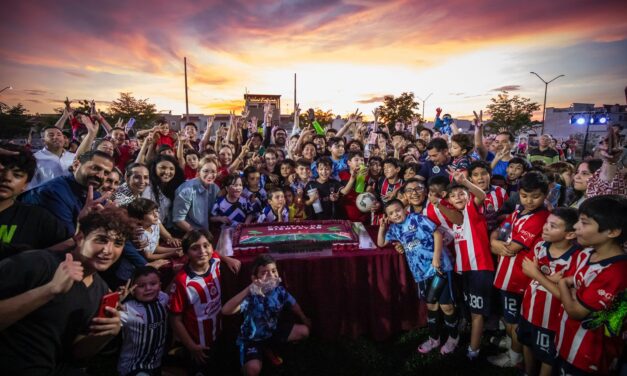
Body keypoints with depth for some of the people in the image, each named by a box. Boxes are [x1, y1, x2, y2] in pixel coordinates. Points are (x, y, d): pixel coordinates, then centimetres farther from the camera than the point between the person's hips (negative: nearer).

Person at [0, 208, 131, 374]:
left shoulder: (101, 290, 1)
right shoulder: (37, 263, -17)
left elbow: (75, 351, 6)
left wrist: (107, 335, -11)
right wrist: (51, 289, -32)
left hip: (57, 369, 5)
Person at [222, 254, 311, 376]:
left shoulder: (279, 290, -15)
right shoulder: (251, 295, -31)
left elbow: (293, 304, 7)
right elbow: (226, 311, -48)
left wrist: (304, 319, 18)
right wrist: (248, 289, -57)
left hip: (273, 331, 6)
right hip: (252, 338, -5)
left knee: (304, 331, -3)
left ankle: (268, 348, 14)